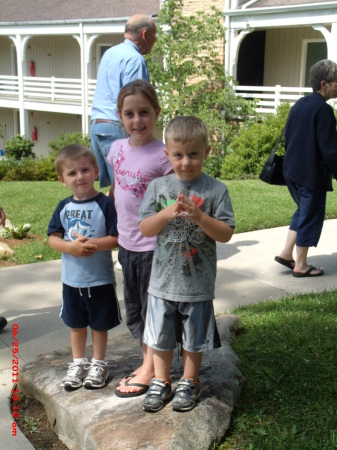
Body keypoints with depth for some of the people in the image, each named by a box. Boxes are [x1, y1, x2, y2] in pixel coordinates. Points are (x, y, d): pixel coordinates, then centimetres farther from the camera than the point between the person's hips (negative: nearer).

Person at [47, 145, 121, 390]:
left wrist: (92, 245, -30)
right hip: (71, 279, 4)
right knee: (76, 324, 18)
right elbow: (53, 238, -1)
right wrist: (71, 247, -20)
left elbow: (116, 238, -16)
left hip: (100, 279, -4)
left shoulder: (105, 204, -13)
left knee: (99, 324, 11)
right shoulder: (64, 207, 0)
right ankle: (78, 363, 35)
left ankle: (98, 364, 29)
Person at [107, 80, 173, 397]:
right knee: (134, 308, 18)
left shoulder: (164, 155, -15)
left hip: (154, 244, -7)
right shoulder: (117, 149, 3)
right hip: (126, 242, 7)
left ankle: (150, 370, 22)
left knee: (153, 307, 7)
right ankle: (147, 362, 34)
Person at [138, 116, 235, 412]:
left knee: (194, 337, 14)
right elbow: (144, 229, -4)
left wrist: (198, 216, -25)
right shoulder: (158, 187, -2)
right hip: (163, 280, 2)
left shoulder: (215, 190, -8)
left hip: (198, 283, -2)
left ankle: (189, 382, 35)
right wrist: (167, 214, -21)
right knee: (161, 336, 15)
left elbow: (226, 234, -10)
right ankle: (161, 382, 34)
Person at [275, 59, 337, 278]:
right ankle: (301, 265, 14)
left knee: (303, 211, 22)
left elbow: (287, 137, 16)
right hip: (312, 174, -8)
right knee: (311, 217, 4)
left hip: (292, 171, 8)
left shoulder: (299, 104, 9)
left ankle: (287, 252, 21)